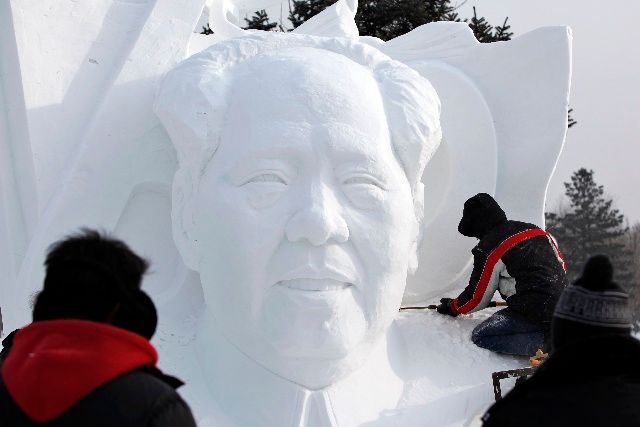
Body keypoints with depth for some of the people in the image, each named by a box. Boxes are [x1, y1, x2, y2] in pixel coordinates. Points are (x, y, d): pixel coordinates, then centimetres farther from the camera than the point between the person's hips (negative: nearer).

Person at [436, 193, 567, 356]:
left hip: (535, 313, -9)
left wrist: (452, 307, 21)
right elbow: (562, 267, 21)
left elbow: (477, 298, 1)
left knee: (481, 337, -5)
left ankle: (546, 341, -15)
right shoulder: (535, 230, 13)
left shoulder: (488, 249, -8)